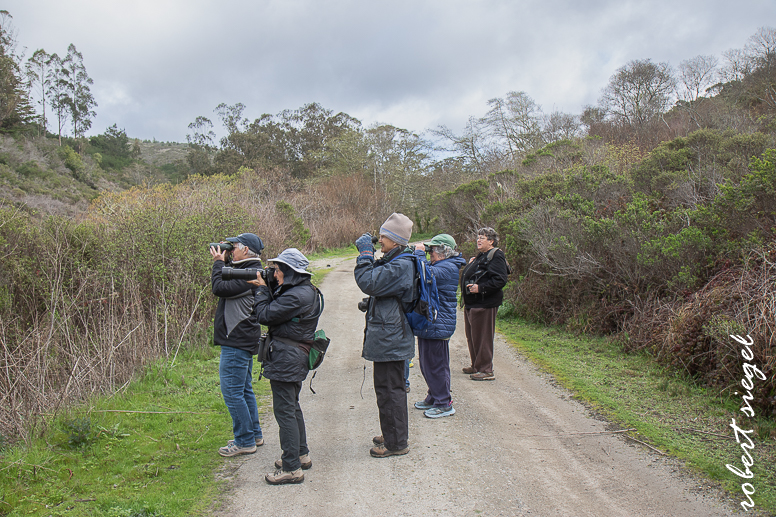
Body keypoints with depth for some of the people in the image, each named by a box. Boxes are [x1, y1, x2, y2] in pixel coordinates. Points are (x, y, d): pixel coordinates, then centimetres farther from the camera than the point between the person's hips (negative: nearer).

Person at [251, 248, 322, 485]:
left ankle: (292, 468, 3)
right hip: (296, 358, 11)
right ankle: (301, 455, 35)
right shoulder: (307, 290, 9)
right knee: (292, 407, 22)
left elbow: (266, 315, -18)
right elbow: (278, 308, 15)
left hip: (286, 359, -11)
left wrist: (262, 289, -5)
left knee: (284, 411, -4)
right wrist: (268, 288, 4)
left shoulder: (296, 296, -23)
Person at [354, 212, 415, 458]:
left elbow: (369, 283, -26)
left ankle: (396, 443, 9)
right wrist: (366, 254, 9)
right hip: (390, 337, 11)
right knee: (390, 388, 20)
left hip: (389, 339, -11)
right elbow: (376, 280, 19)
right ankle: (392, 435, 33)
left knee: (389, 389, -2)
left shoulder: (400, 265, -20)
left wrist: (365, 253, -17)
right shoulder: (396, 262, 14)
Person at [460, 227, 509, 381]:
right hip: (471, 304, 11)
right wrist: (470, 265, 12)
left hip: (484, 304, -11)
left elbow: (500, 280, -22)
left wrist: (480, 288, -26)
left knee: (482, 338, -5)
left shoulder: (495, 256, -13)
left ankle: (486, 370, 3)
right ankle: (476, 366, 29)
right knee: (471, 336, 17)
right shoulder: (480, 256, 18)